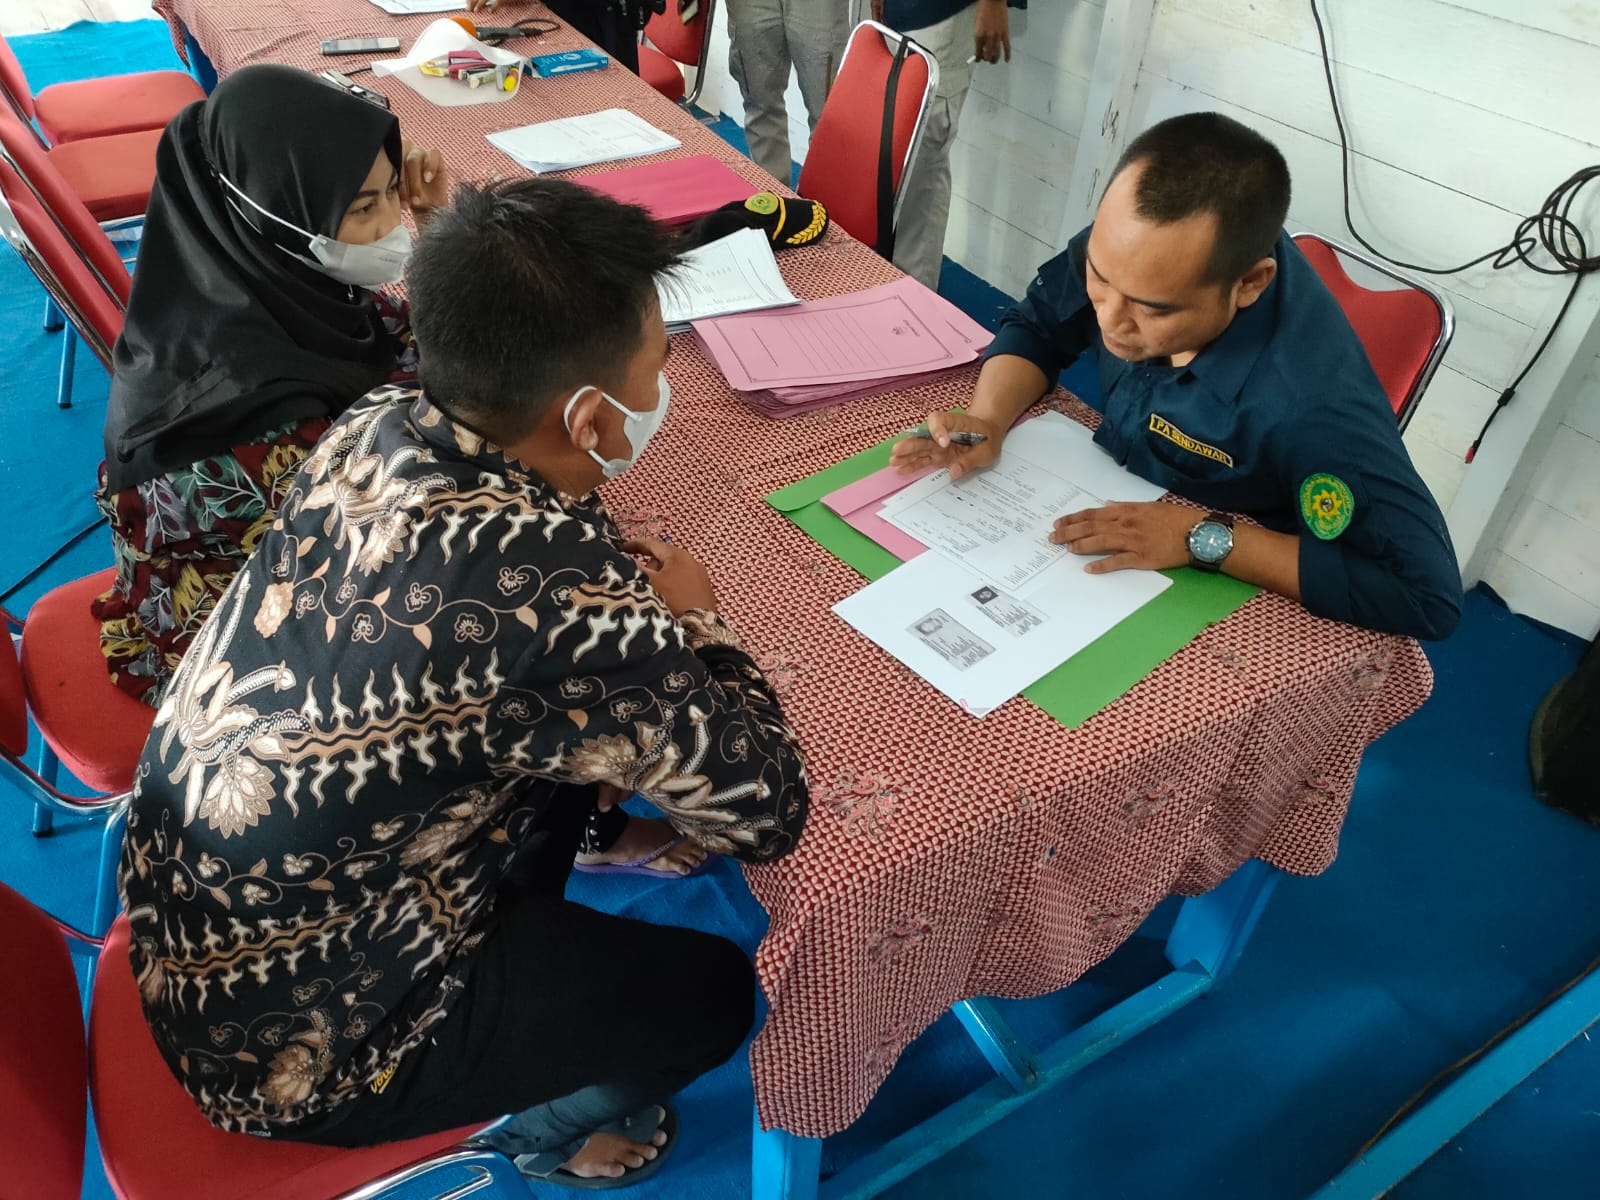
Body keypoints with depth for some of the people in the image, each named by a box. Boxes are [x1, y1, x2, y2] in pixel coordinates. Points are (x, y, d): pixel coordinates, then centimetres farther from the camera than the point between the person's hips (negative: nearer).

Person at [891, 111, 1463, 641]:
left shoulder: (1313, 402, -36)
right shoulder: (1133, 250, -20)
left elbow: (1429, 596, -31)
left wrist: (1206, 537, -34)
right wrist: (988, 417, -21)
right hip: (1100, 512, 6)